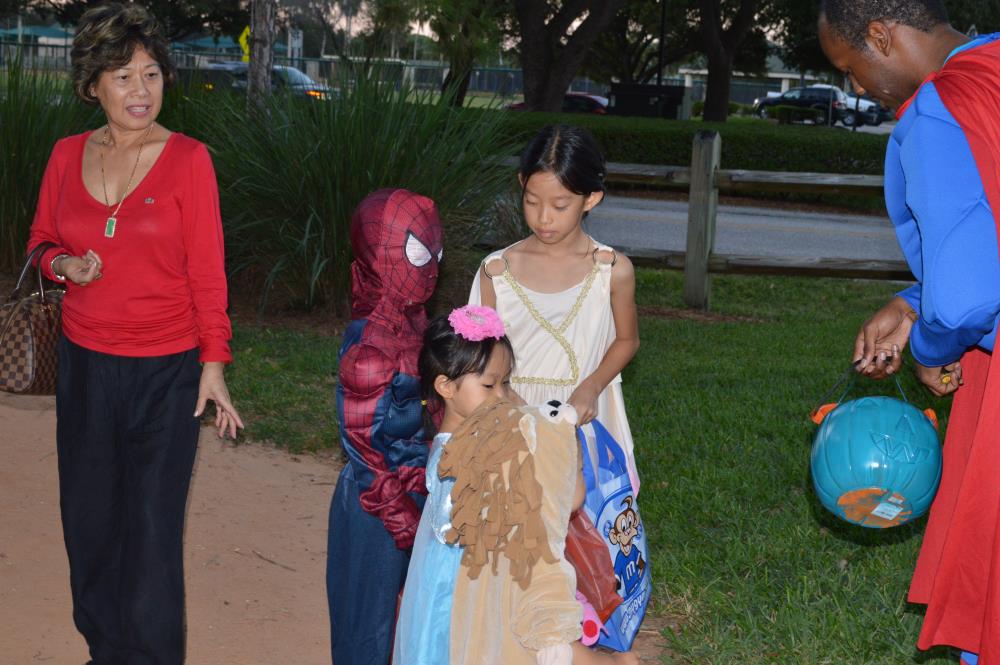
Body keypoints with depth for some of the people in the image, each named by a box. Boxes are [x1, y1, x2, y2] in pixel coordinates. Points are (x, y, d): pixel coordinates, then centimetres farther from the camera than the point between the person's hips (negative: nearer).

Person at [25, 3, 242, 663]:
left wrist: (214, 364, -9)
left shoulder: (187, 158, -7)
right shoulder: (68, 156, 3)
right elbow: (43, 239, 15)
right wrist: (65, 264, -7)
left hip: (166, 368, -4)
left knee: (153, 526, 1)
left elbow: (207, 270, -6)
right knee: (89, 515, 12)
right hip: (85, 361, 4)